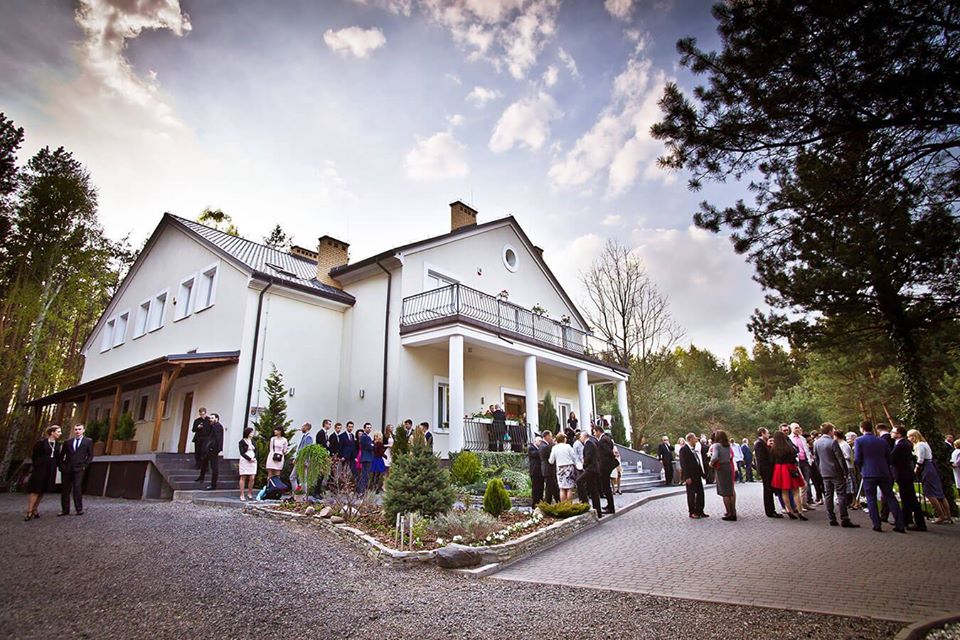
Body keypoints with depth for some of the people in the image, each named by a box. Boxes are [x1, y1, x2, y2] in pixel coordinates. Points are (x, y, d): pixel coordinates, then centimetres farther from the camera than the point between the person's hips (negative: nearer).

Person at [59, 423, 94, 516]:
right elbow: (61, 455, 17)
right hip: (67, 469, 3)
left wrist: (85, 465, -3)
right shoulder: (68, 442, 13)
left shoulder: (88, 441, 6)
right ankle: (65, 510, 12)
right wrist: (61, 465, 6)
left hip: (79, 469, -3)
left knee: (77, 488, -10)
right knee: (65, 489, 4)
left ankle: (79, 509, -6)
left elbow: (90, 455, 6)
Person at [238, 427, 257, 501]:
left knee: (252, 478, -2)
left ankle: (249, 493, 9)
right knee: (243, 478, -1)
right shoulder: (242, 442, -1)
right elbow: (242, 453, -8)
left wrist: (254, 458, -5)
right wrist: (249, 459, -15)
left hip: (253, 461, 5)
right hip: (245, 461, -5)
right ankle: (242, 495, 4)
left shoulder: (253, 441, 15)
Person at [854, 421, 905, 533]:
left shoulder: (859, 441, -5)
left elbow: (857, 459, -9)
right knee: (890, 498, 10)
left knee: (871, 499, 5)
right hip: (884, 473, 4)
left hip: (868, 474, -4)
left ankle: (877, 525, 3)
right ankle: (900, 525, 10)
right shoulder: (882, 441, 8)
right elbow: (889, 458, 11)